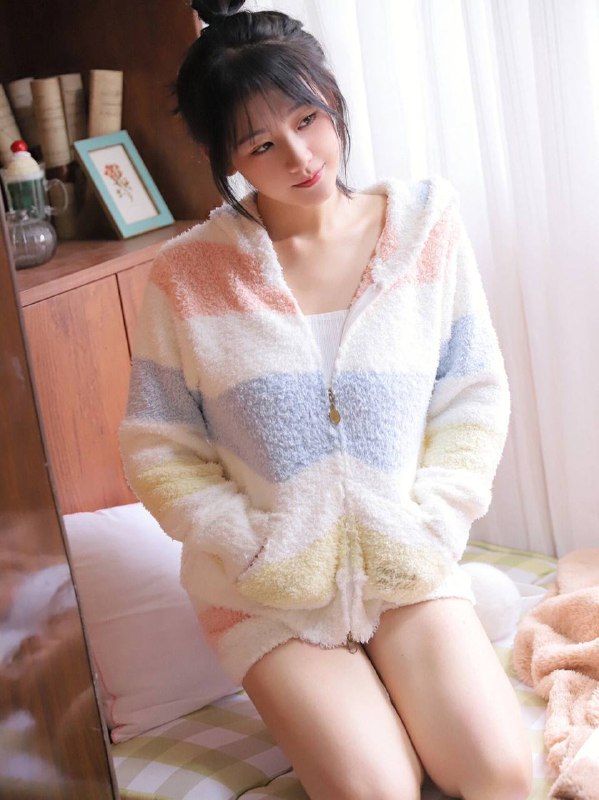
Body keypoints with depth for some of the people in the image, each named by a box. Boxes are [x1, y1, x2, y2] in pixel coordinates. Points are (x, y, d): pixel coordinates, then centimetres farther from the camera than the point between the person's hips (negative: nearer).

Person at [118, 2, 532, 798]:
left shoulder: (426, 225, -5)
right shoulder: (187, 276, -10)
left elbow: (475, 397, -1)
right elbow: (158, 449, -4)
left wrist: (426, 528, -11)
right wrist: (255, 548, -13)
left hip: (406, 567, 2)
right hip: (268, 590, -1)